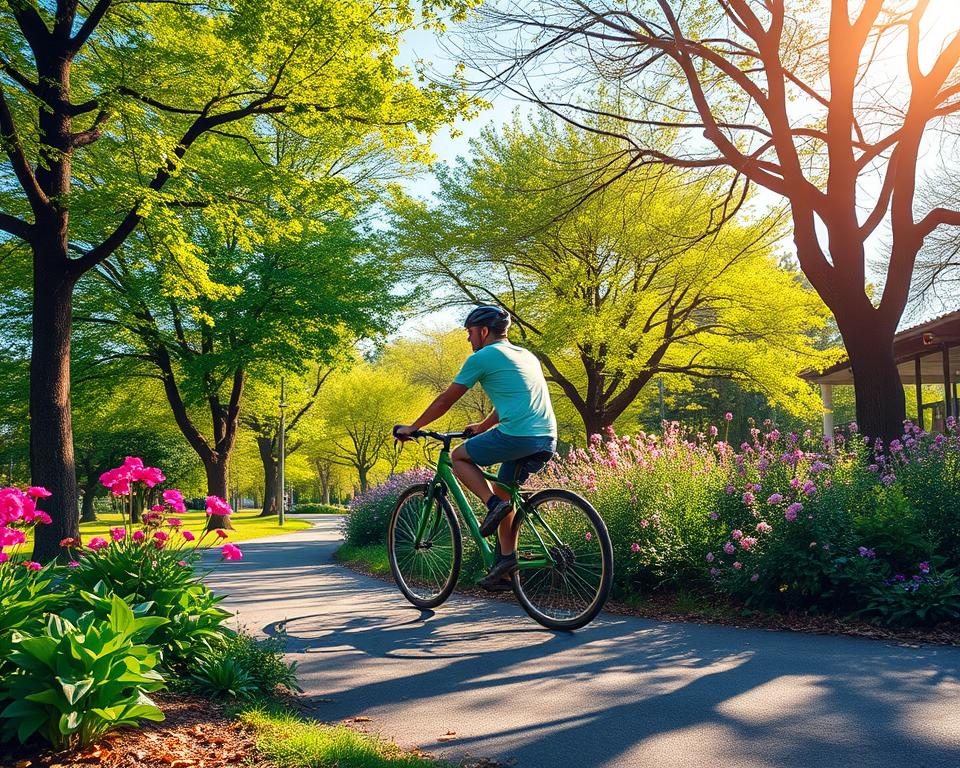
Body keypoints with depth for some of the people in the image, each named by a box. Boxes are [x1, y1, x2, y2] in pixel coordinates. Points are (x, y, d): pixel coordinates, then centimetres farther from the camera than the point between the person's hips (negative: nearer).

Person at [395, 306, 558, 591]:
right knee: (503, 491, 23)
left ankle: (493, 504, -6)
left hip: (517, 437, -8)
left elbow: (446, 400, 7)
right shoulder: (526, 355, 25)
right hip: (547, 439, 8)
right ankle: (506, 561, 20)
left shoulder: (481, 358, 1)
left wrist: (411, 428, 19)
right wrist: (481, 427, 46)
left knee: (459, 457, 13)